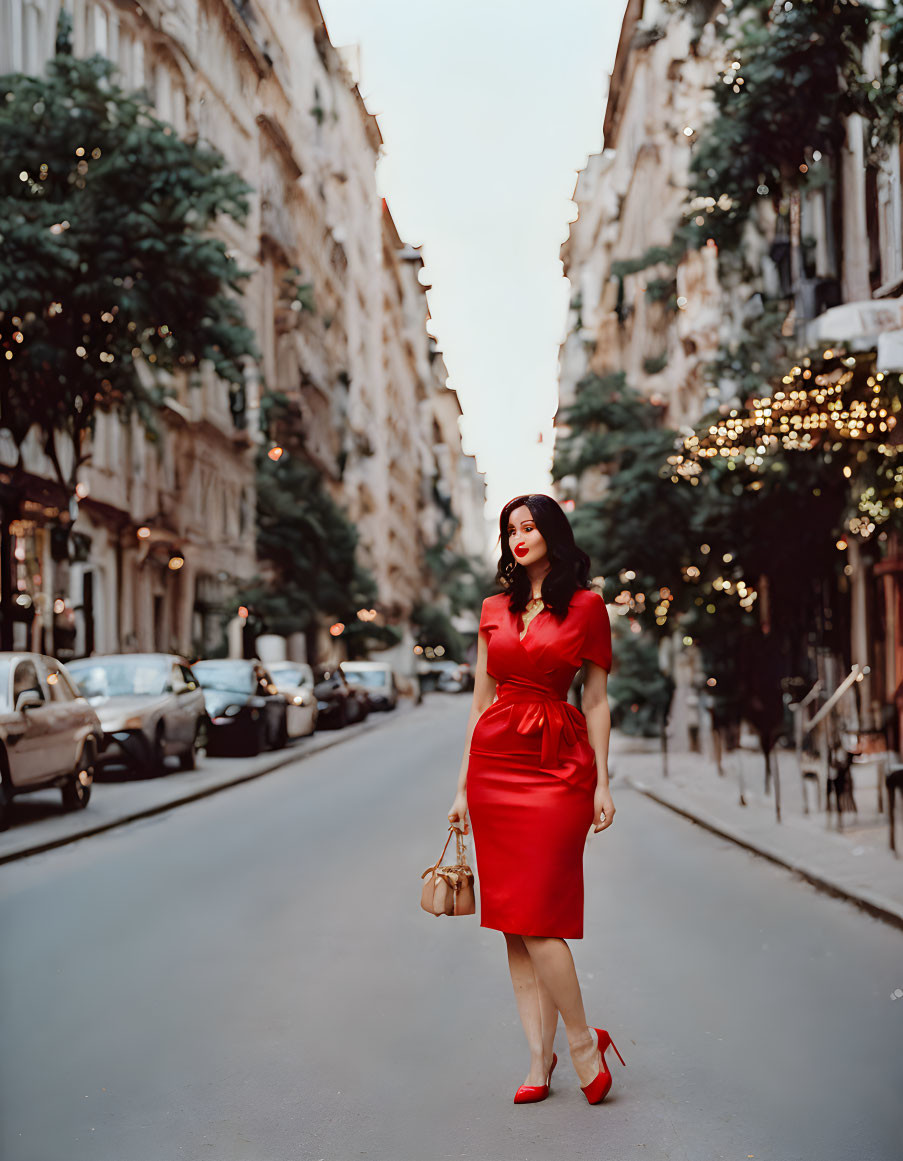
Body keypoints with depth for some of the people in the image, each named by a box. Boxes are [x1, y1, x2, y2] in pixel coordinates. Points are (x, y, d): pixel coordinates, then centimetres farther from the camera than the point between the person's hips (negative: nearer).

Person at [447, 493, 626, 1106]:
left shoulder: (586, 607, 2)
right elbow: (481, 700, 14)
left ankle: (582, 1039, 7)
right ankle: (540, 1058, 10)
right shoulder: (495, 609, 13)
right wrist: (464, 785, 12)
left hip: (558, 765, -4)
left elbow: (596, 701, 2)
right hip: (494, 760, 4)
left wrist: (602, 784, -3)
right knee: (512, 921, 3)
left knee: (535, 916, -11)